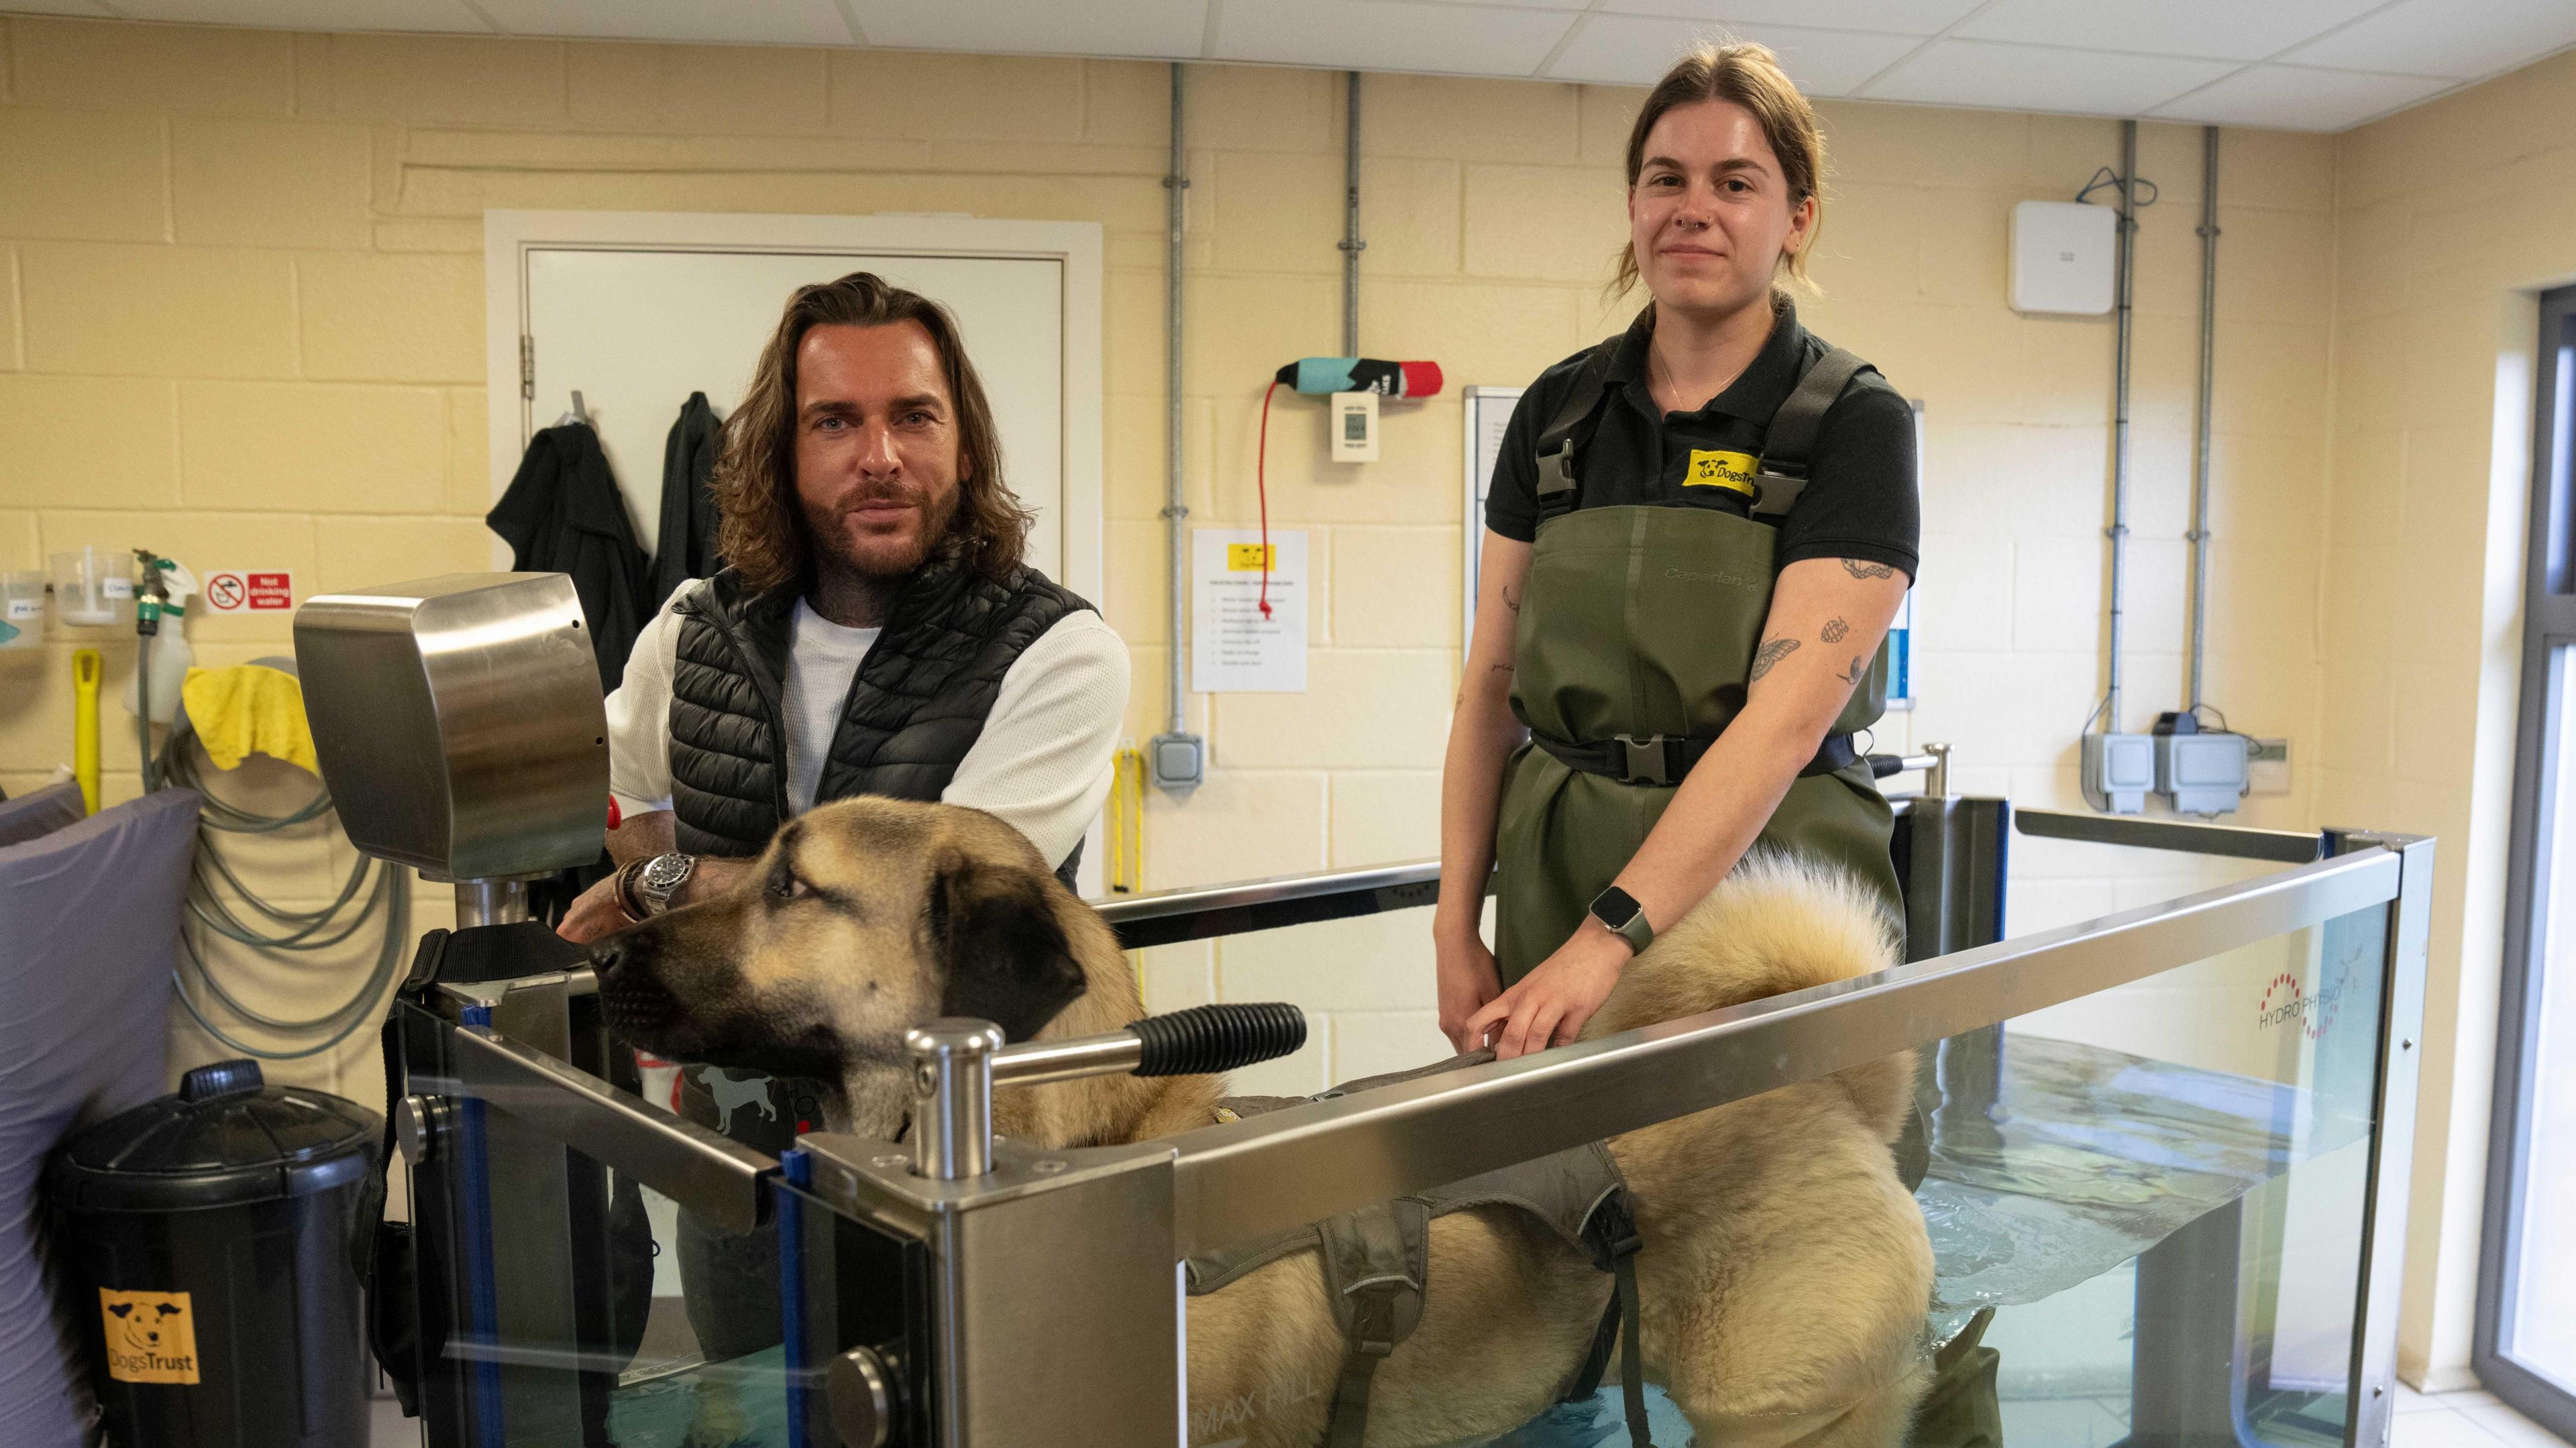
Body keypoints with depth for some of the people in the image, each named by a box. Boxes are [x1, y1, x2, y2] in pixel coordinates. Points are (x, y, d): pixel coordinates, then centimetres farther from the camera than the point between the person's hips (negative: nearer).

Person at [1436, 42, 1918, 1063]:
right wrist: (1456, 928, 0)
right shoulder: (1559, 408, 6)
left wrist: (1611, 938, -26)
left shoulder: (1853, 422, -7)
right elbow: (1492, 687, 6)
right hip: (1555, 875, 3)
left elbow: (1787, 717, -18)